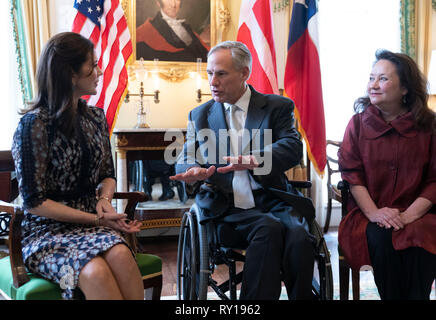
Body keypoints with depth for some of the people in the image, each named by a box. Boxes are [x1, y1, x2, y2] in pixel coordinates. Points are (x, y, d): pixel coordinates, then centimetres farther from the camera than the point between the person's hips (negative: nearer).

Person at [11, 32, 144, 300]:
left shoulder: (96, 117, 8)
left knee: (121, 255, -30)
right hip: (46, 230, -4)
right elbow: (34, 202, -11)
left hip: (92, 221, 5)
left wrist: (104, 201, -5)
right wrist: (95, 219, -16)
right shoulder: (34, 124, -10)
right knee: (95, 271, -33)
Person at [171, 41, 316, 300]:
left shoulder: (278, 107, 9)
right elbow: (185, 160, 11)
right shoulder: (200, 115, 17)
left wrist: (256, 160, -30)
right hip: (227, 207, 0)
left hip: (272, 199, 0)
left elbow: (293, 146, -8)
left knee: (299, 237, -30)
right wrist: (193, 171, -16)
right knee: (268, 229, -30)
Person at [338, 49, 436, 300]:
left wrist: (408, 215, -14)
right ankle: (391, 296, -14)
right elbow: (351, 174, 0)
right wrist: (374, 212, -14)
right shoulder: (359, 123, 7)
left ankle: (416, 295, -15)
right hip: (369, 214, 1)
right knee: (381, 238, -30)